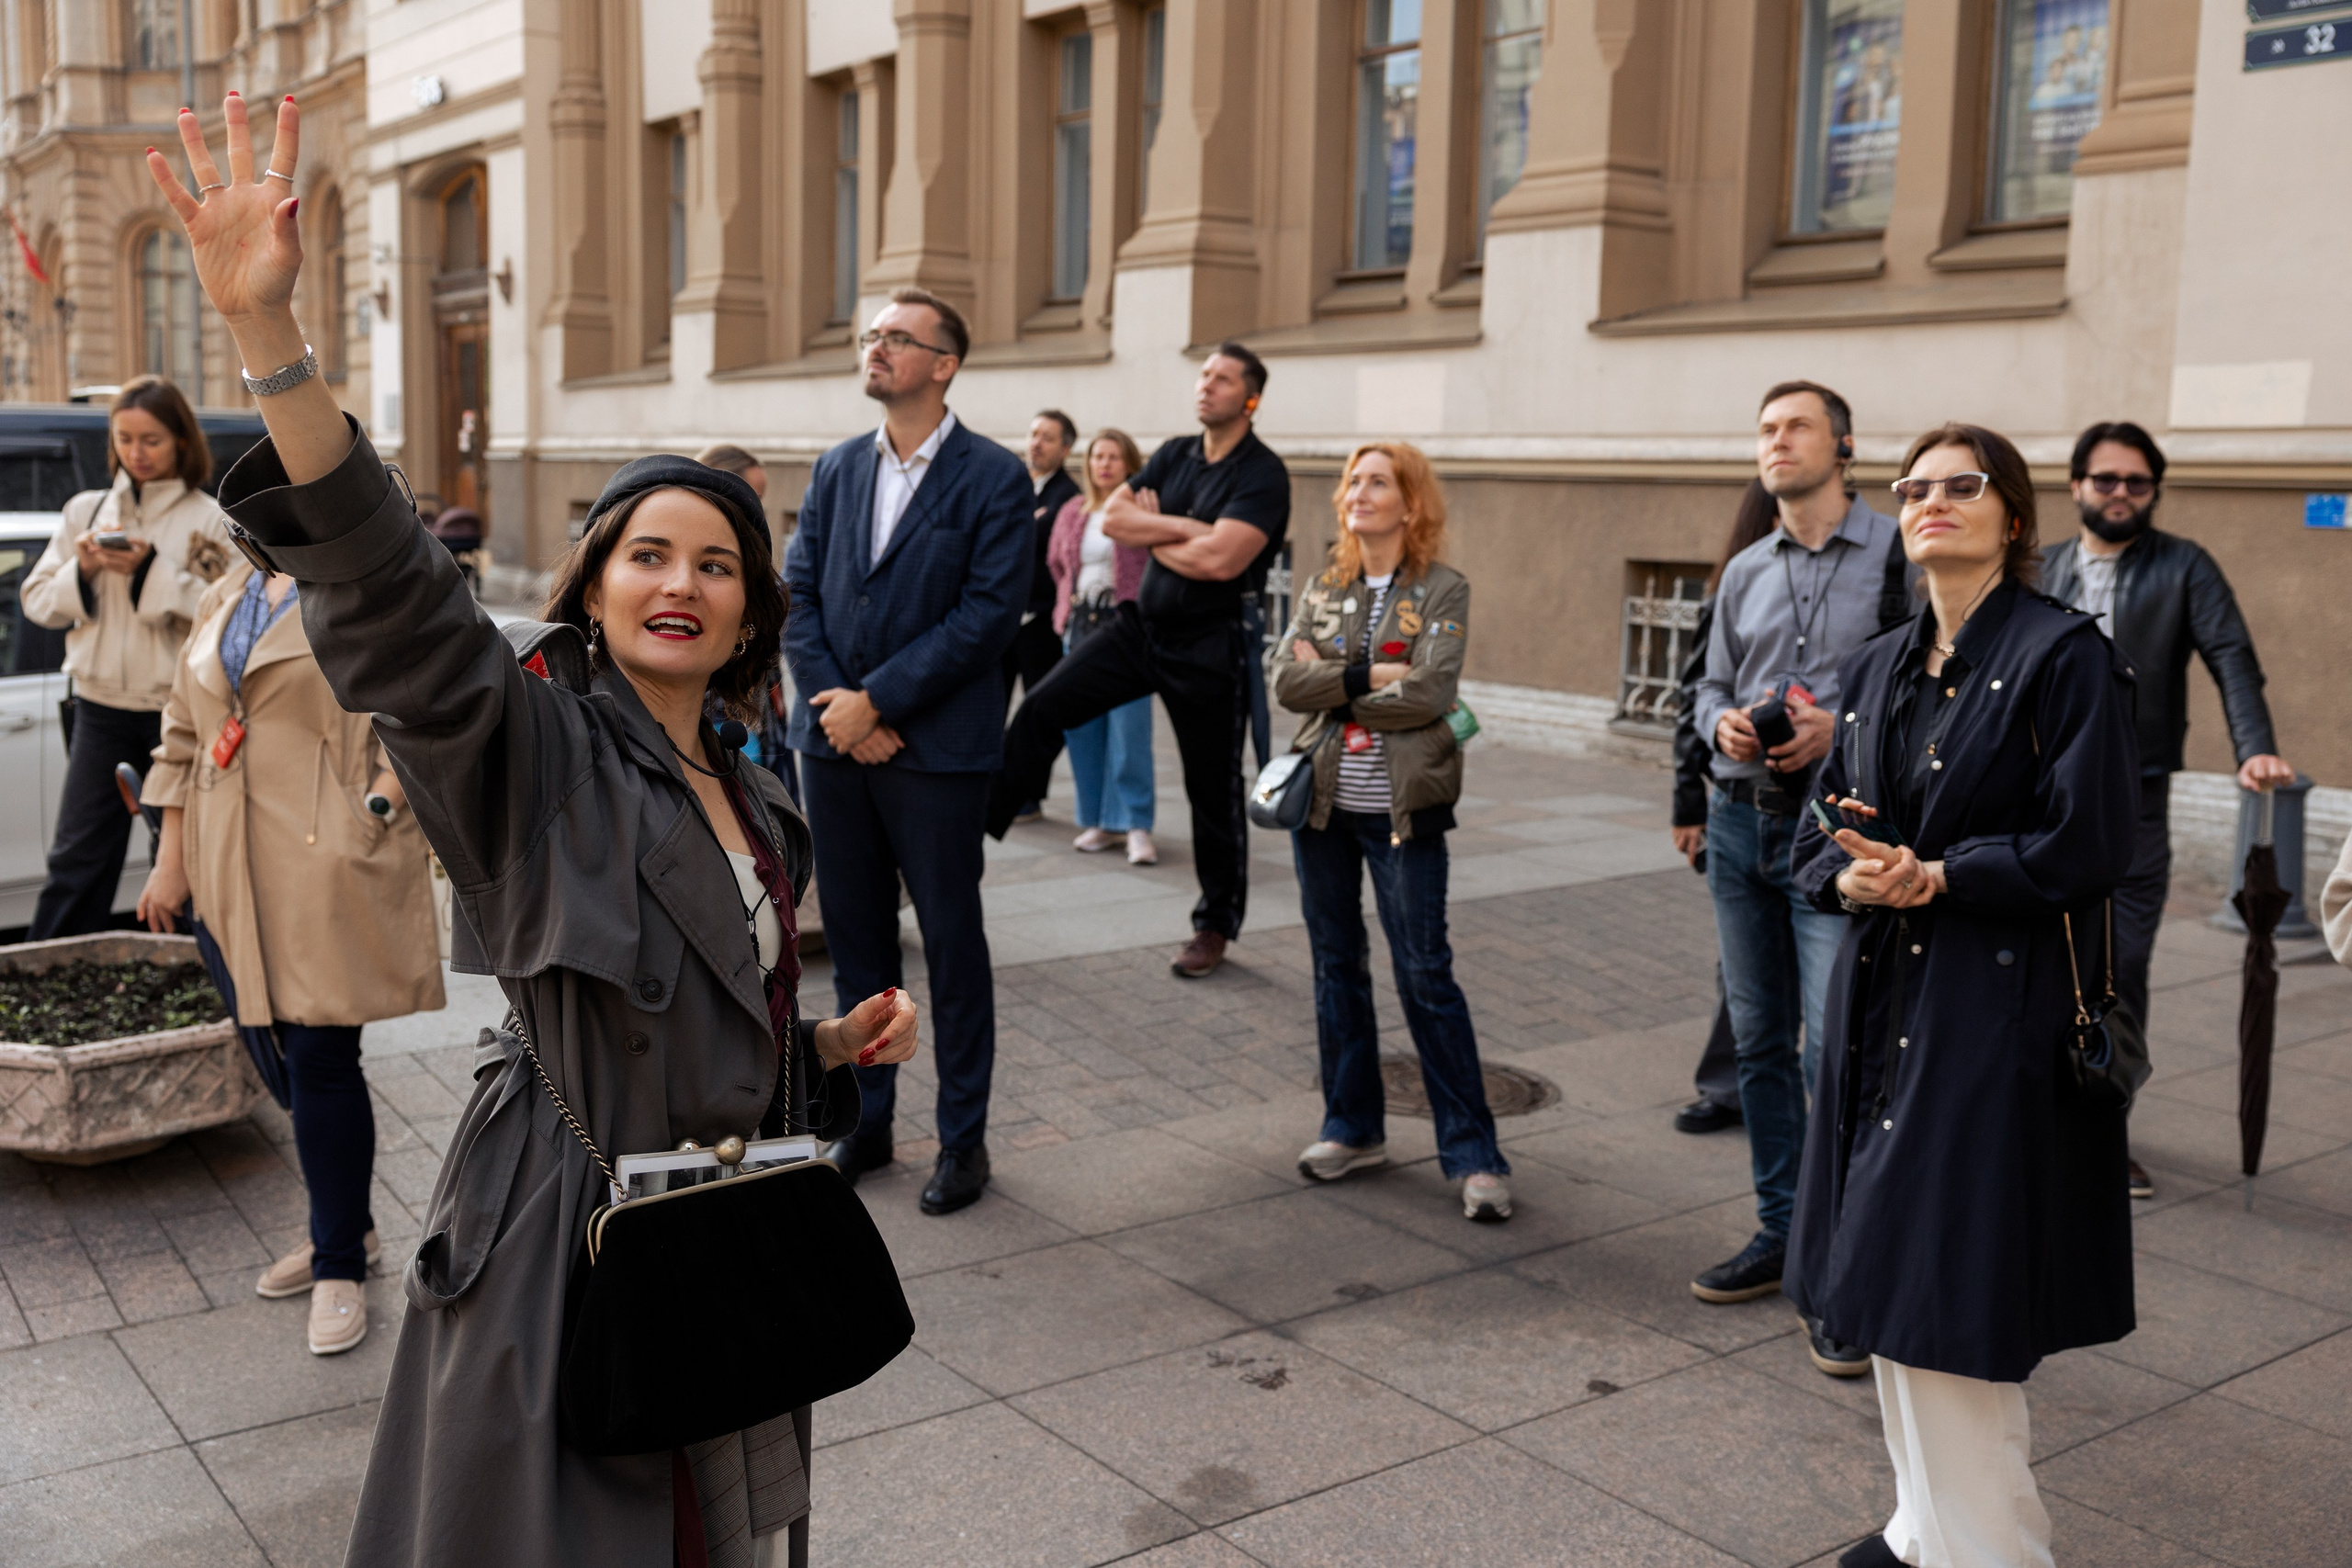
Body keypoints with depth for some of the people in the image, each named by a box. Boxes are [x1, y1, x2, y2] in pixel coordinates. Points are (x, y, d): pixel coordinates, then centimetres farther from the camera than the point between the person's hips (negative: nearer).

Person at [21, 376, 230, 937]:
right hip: (101, 708, 3)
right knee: (76, 857, 4)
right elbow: (36, 602, 11)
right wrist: (83, 569, -7)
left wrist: (152, 571, -20)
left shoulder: (209, 521, -2)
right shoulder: (85, 510, 10)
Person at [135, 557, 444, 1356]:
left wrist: (375, 807, -17)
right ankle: (346, 1224, 28)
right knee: (295, 1056, 12)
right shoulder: (224, 599, 17)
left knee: (320, 1058, -6)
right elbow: (184, 735, 20)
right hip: (234, 868, 7)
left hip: (330, 866, -7)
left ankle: (340, 1266, 8)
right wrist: (171, 861, 17)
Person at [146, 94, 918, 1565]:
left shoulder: (755, 802, 9)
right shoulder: (537, 755, -11)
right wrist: (268, 327, -41)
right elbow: (392, 594, -29)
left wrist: (834, 1043, 2)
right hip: (566, 1247, -6)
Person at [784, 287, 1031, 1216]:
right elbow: (798, 591, 7)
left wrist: (877, 702, -14)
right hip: (835, 743, 5)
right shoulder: (837, 469, 11)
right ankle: (867, 1123, 27)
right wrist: (835, 704, -8)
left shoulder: (993, 479, -6)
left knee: (952, 945, 5)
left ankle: (963, 1139, 17)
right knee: (854, 939, 13)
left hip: (935, 749, -5)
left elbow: (989, 613, -13)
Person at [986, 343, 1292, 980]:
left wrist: (1154, 535, -8)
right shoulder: (1174, 455, 8)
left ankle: (1215, 927, 20)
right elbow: (1112, 517, -3)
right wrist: (1187, 528, -14)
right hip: (1143, 625, 6)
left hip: (1210, 647, -6)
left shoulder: (1262, 473, -12)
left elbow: (1221, 561, -24)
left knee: (1214, 793, 5)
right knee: (1042, 707, -7)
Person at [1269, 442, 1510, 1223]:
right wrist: (1370, 674, -15)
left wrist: (1330, 683, -9)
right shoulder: (1324, 588, 9)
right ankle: (1352, 1128, 25)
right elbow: (1285, 679, -4)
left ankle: (1473, 1154, 5)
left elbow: (1430, 694, -17)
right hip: (1323, 802, 5)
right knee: (1336, 966, 12)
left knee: (1426, 975, -3)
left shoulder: (1443, 589, -4)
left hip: (1402, 808, -5)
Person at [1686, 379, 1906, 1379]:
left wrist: (1841, 726, -19)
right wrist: (1724, 724, -4)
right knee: (1759, 1040, 13)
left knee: (1837, 1050, -10)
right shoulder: (1745, 572, 13)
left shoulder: (1896, 554, -4)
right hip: (1741, 819, 6)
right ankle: (1782, 1231, 27)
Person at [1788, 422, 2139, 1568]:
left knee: (1957, 1294, -4)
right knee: (1890, 1278, 13)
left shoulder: (2063, 656, -8)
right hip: (1883, 1002, 7)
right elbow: (1820, 835, 13)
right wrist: (1853, 876, -8)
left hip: (2000, 1012, -7)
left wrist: (1936, 876, -16)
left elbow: (2087, 846, -13)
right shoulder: (1875, 670, 12)